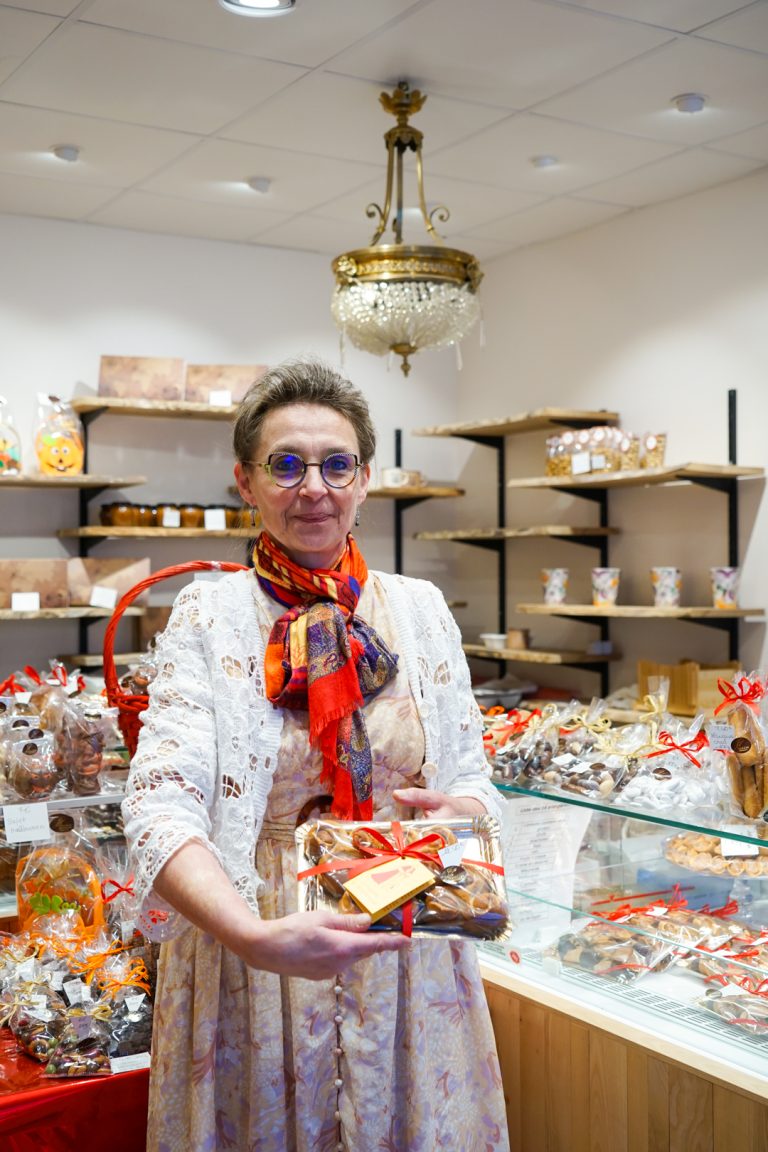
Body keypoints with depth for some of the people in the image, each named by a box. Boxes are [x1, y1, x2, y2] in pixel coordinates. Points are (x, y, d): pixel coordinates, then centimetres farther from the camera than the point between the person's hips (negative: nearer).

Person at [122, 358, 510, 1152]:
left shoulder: (420, 609, 3)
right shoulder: (208, 615, -6)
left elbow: (471, 776, 8)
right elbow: (162, 803, -16)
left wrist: (463, 811, -15)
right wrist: (255, 935, -32)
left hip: (407, 959, 3)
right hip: (253, 967, -2)